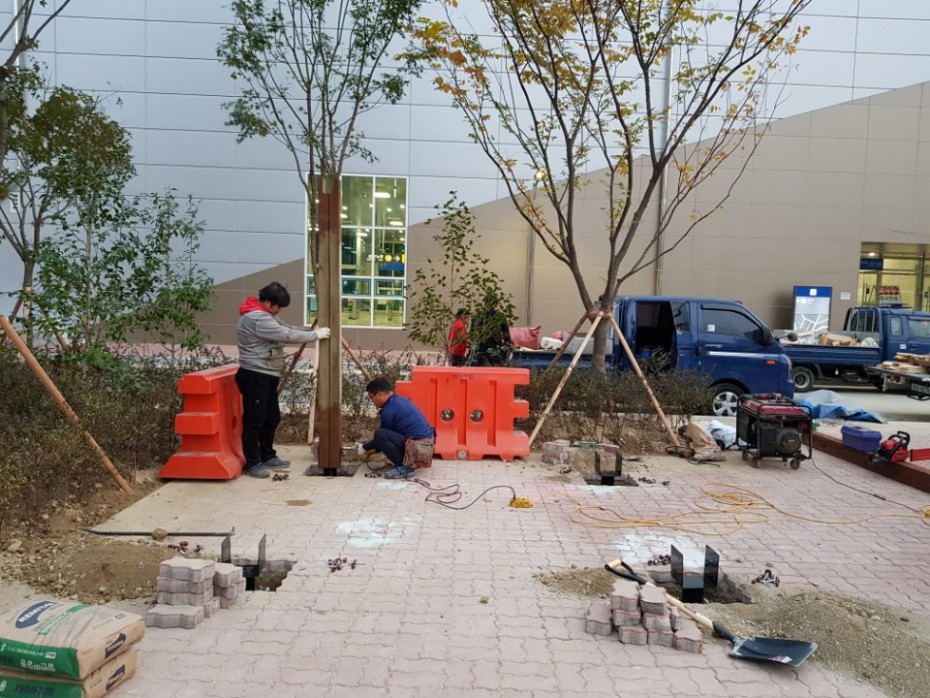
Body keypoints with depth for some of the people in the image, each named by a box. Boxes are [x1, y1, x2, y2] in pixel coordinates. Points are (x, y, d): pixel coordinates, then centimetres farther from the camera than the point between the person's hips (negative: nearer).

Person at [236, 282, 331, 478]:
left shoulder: (265, 316, 15)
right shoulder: (256, 319, -20)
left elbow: (287, 329, 15)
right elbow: (287, 335, -22)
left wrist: (311, 331, 2)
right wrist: (316, 334, -14)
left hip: (267, 376, 11)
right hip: (255, 377, -11)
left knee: (271, 418, 16)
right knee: (254, 421, -3)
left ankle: (267, 457, 27)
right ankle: (252, 463, 4)